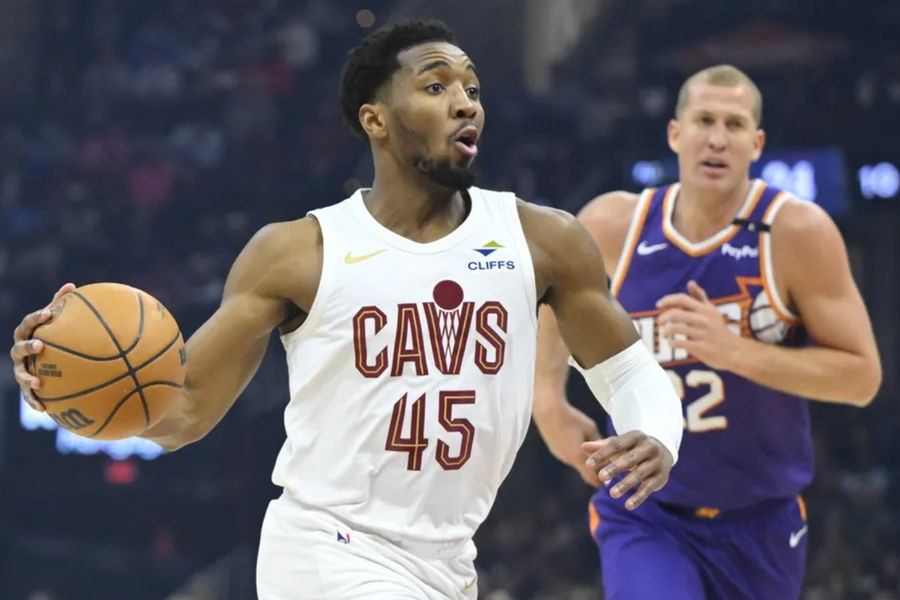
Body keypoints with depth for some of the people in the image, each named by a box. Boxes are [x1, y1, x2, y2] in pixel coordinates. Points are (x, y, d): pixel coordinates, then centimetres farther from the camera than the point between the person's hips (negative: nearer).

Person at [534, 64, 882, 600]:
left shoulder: (799, 232, -15)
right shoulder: (615, 225, -8)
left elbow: (862, 377, -16)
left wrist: (734, 351, -27)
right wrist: (550, 402, 2)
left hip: (761, 522, 1)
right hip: (645, 519, 0)